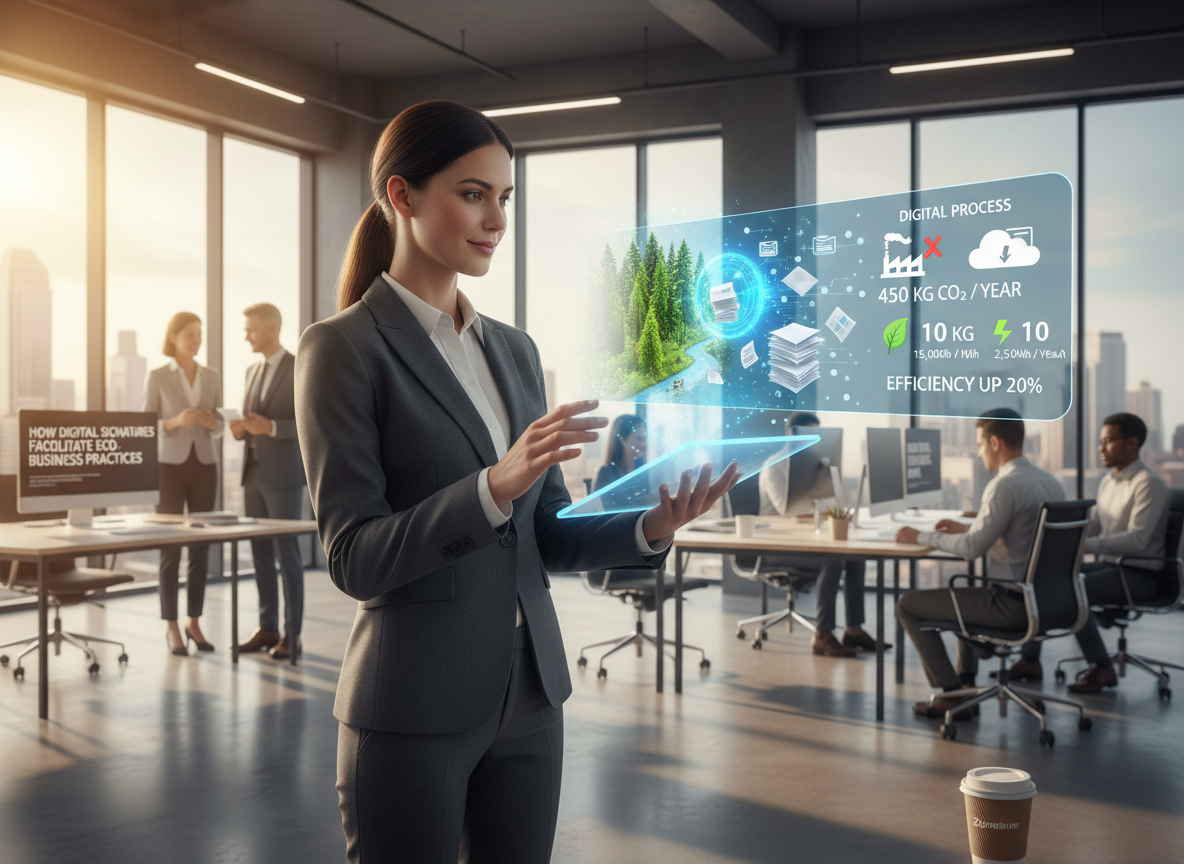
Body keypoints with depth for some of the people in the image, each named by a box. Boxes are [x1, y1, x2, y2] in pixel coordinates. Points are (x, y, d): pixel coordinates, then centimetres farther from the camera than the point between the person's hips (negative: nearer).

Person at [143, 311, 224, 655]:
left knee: (201, 547, 5)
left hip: (204, 467, 4)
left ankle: (194, 623, 16)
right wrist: (176, 422, -23)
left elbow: (219, 427, 10)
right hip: (169, 466, -4)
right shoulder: (156, 376, -4)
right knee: (171, 549, -2)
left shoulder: (211, 376, 8)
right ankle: (172, 628, 6)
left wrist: (212, 423, -14)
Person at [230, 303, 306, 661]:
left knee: (287, 554, -4)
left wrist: (271, 427, -25)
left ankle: (292, 634, 3)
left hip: (284, 476, -7)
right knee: (261, 553, 9)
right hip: (254, 473, 7)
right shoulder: (253, 371, 15)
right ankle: (268, 628, 17)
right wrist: (241, 429, -3)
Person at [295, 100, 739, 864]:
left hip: (531, 695, 6)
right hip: (414, 709, -5)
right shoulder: (344, 348, -8)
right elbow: (354, 557, -15)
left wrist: (649, 529, -8)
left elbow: (547, 534, 11)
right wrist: (493, 487, -28)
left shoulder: (516, 350, 10)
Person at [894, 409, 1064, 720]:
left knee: (908, 605, 2)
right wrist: (968, 528, 21)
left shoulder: (1005, 485, -19)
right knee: (964, 594, 37)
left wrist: (921, 537, -6)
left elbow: (972, 548, -19)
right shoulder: (1050, 482, 9)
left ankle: (953, 696, 4)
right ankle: (966, 682, 32)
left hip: (1012, 604, -10)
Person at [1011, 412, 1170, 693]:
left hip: (1139, 574, -9)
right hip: (1108, 565, 9)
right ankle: (1030, 659, 1)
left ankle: (1101, 668, -14)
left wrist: (1086, 544, -31)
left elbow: (1137, 540, -26)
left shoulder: (1149, 484, -15)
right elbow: (1092, 528, 17)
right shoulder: (1108, 482, 12)